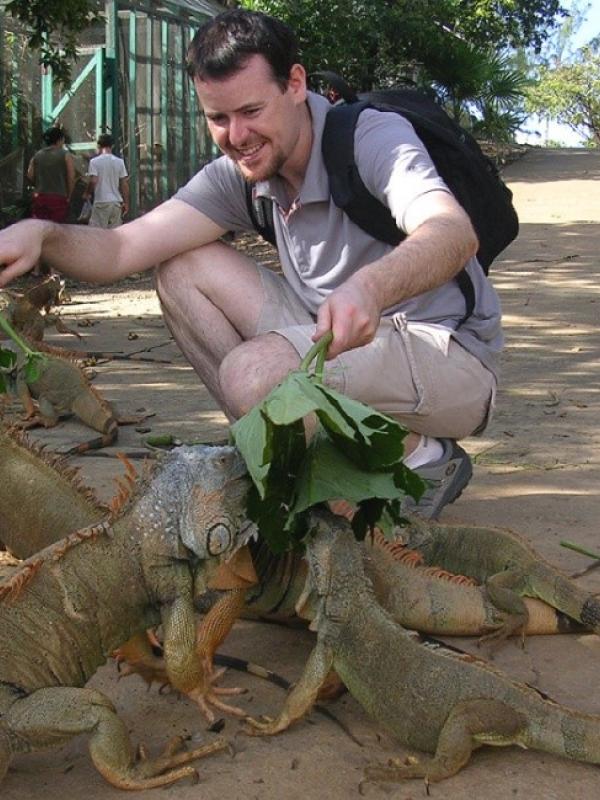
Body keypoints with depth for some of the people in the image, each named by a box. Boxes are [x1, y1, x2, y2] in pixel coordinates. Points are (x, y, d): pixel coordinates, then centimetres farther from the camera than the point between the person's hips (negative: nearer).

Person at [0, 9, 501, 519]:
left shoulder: (374, 138, -18)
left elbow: (456, 234, -38)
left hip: (453, 358, -7)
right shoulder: (238, 177, 1)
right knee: (185, 271, -3)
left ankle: (424, 461, -7)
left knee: (255, 373, -31)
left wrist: (369, 285, -59)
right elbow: (121, 250, -8)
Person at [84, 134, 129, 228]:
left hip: (101, 202, -4)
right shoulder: (119, 162, 5)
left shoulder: (94, 161, -5)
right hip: (116, 202, 4)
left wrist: (87, 194, 4)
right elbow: (124, 184, 5)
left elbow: (93, 181, -14)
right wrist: (126, 203, 12)